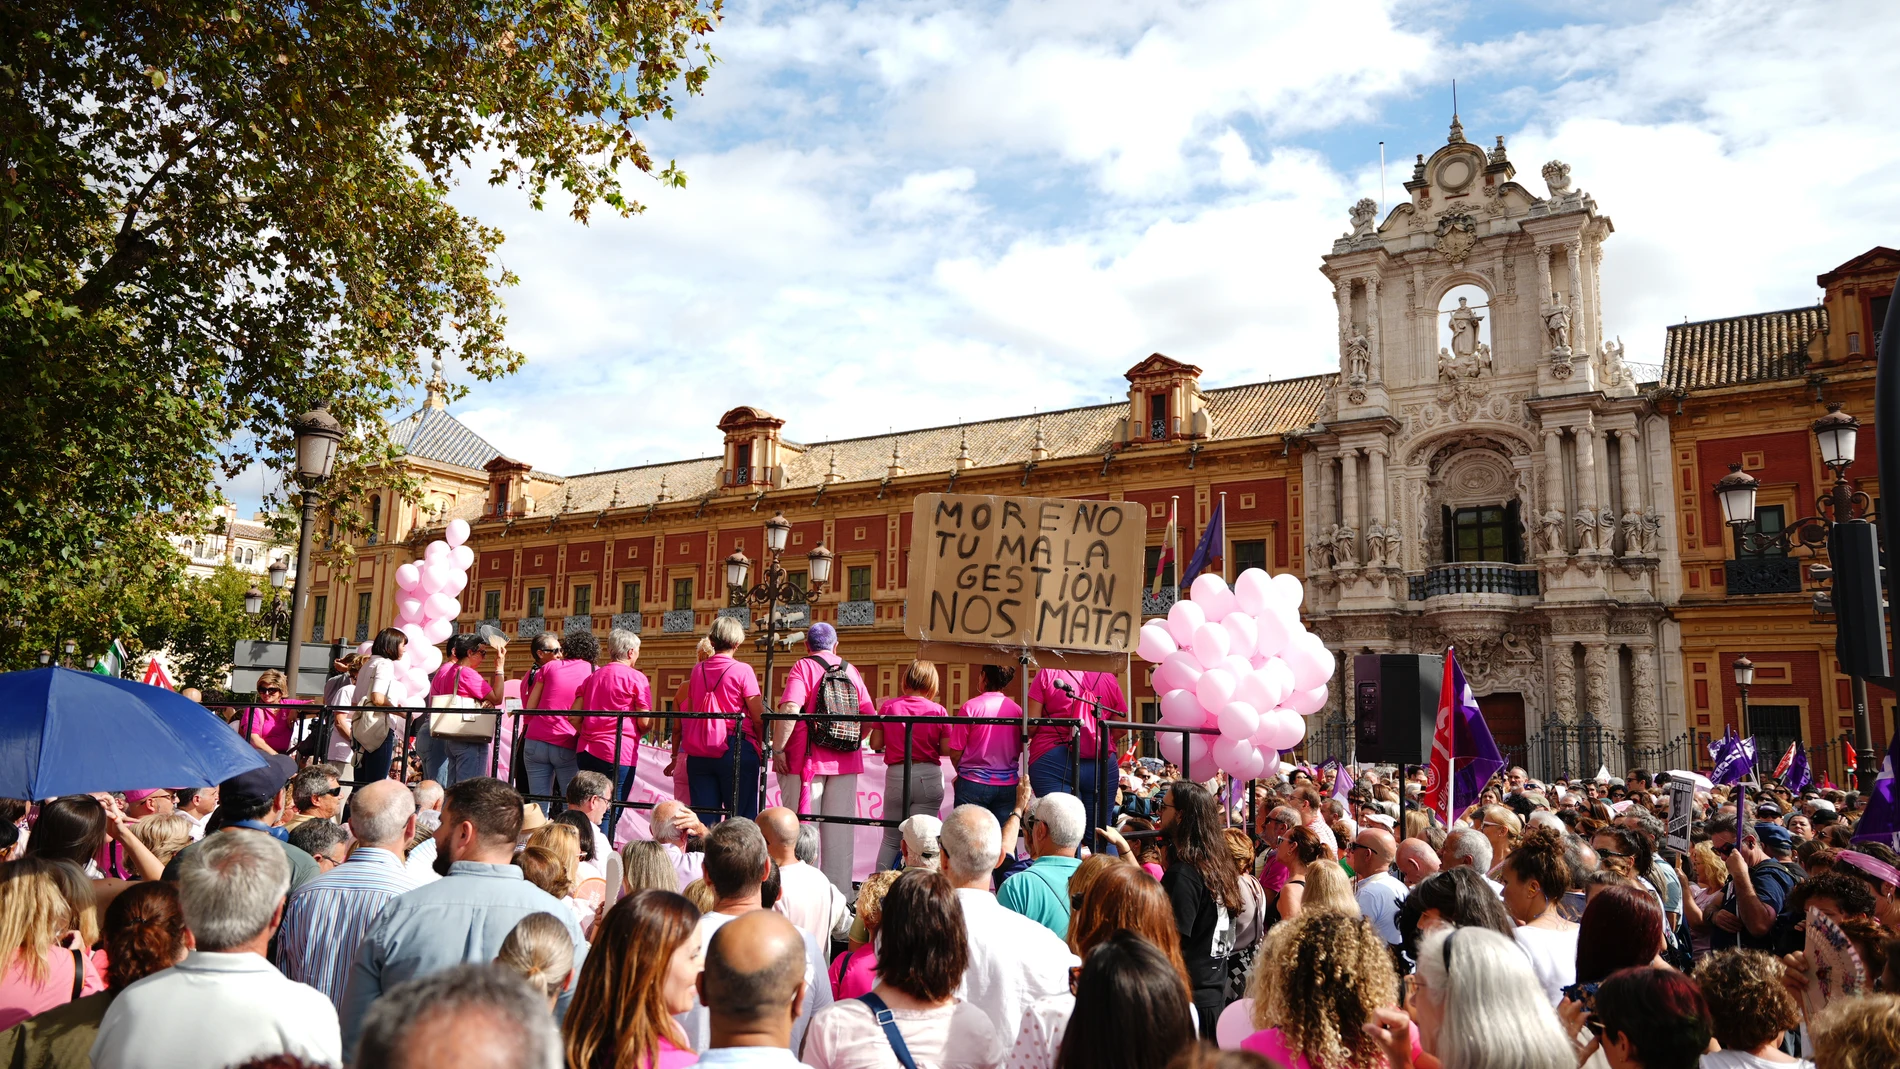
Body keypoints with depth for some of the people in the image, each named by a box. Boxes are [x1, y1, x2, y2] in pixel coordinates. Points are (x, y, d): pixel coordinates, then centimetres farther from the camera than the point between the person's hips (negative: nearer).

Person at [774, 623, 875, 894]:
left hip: (807, 759, -3)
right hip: (846, 762, 4)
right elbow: (870, 715, 9)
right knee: (840, 830, 10)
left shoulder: (803, 667, -4)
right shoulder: (851, 670, 8)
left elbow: (790, 709, -18)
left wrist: (778, 749, -13)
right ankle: (839, 890, 13)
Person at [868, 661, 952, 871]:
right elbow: (946, 749, -5)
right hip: (928, 776, -1)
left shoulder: (887, 707, -1)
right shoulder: (938, 711, -5)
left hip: (896, 775, 1)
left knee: (890, 840, 15)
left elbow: (875, 744, 1)